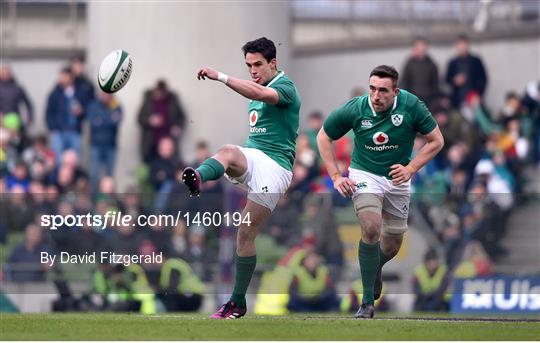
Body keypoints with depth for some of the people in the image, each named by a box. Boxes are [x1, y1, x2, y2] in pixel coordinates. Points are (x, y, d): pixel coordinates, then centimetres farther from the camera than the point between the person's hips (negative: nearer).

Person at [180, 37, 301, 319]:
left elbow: (260, 94, -31)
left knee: (246, 234, -8)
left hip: (274, 166, -6)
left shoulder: (285, 87, -8)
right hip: (251, 157, 6)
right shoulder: (255, 90, 20)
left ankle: (238, 303, 3)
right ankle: (197, 179, -67)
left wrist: (220, 77, -42)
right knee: (228, 152, -32)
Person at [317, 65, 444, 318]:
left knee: (391, 247, 12)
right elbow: (324, 137, -2)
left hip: (397, 179, 2)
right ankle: (367, 302, -20)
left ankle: (374, 270, 49)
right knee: (371, 228, -27)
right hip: (364, 174, -2)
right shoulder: (355, 108, -18)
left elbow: (436, 141, -6)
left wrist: (410, 169, -16)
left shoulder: (411, 106, -18)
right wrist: (336, 176, -7)